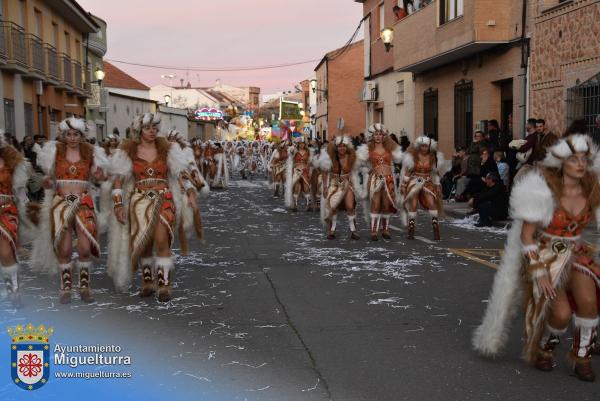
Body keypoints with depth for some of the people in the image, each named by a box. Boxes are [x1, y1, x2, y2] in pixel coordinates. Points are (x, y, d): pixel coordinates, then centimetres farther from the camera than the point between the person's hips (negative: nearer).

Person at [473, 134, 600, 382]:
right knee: (561, 314, -17)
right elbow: (526, 235, -16)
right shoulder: (544, 190, -19)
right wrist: (539, 272, -18)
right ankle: (543, 348, 17)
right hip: (543, 257, -4)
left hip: (575, 254, 4)